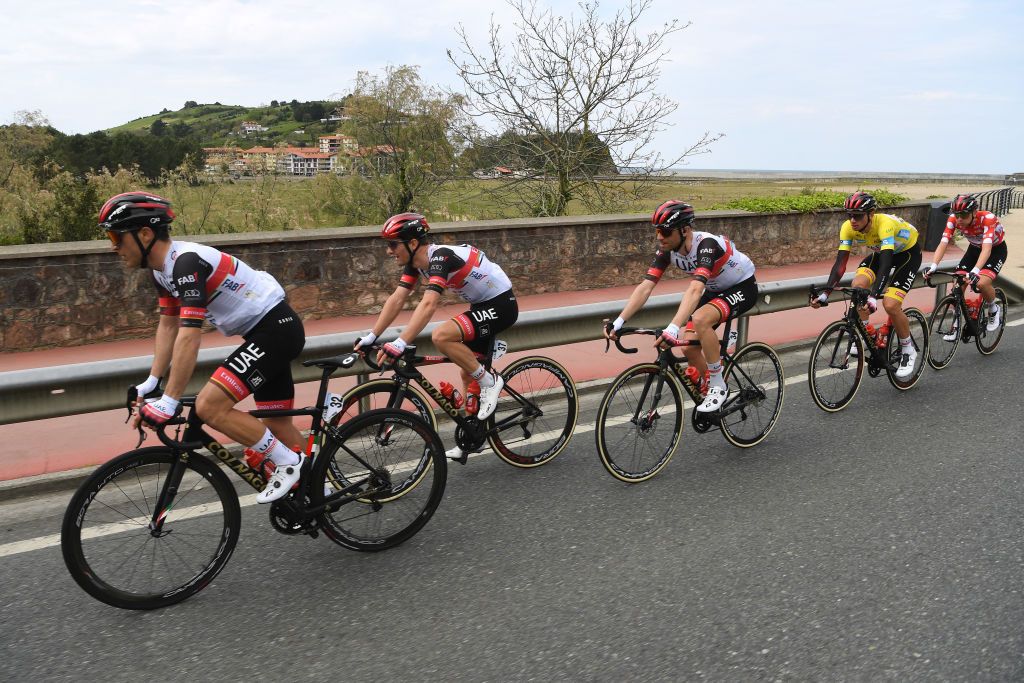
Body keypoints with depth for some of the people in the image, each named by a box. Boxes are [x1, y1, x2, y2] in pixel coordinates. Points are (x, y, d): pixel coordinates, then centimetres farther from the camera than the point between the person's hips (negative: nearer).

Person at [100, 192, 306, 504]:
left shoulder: (186, 261, -23)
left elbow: (189, 336, -29)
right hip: (268, 330, 10)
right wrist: (151, 382, 13)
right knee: (276, 423, 15)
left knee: (210, 406, -18)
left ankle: (287, 462, -4)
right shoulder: (163, 268, 7)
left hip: (275, 327, -10)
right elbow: (168, 325, 17)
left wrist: (168, 403, -28)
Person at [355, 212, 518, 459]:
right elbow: (397, 299, -2)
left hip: (501, 305, -10)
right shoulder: (415, 262, -1)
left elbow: (428, 304, -41)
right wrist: (371, 337, -8)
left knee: (441, 336, -27)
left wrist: (399, 344, -47)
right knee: (468, 374, 13)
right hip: (481, 305, 10)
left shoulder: (440, 257, -29)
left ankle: (490, 381, -10)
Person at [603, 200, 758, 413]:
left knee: (700, 319, -34)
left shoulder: (706, 244, -36)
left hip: (742, 287, -7)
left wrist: (673, 328, -61)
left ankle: (718, 387, -18)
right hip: (715, 290, 7)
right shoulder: (666, 249, -15)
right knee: (689, 347, -6)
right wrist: (618, 322, -32)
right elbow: (645, 287, -21)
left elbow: (695, 289, -49)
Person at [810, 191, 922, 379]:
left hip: (907, 253, -5)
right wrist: (825, 292, -37)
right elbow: (840, 263, -25)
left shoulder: (884, 224, -39)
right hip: (880, 252, 5)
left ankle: (908, 351, 3)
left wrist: (874, 296, -60)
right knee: (857, 284, -23)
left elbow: (886, 264, -48)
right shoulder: (848, 228, -23)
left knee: (890, 305, -21)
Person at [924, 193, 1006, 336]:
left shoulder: (988, 218, -35)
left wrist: (975, 272, -59)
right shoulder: (954, 220, -24)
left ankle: (994, 310, 4)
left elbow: (986, 249, -45)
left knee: (981, 283, -27)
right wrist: (933, 266, -46)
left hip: (996, 249, -4)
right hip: (975, 248, 4)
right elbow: (943, 244, -30)